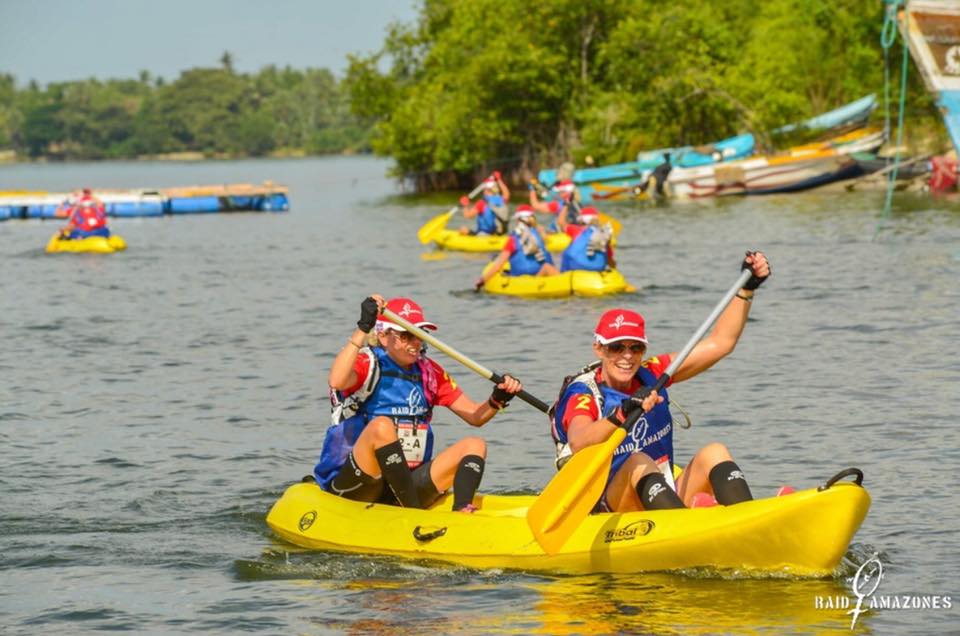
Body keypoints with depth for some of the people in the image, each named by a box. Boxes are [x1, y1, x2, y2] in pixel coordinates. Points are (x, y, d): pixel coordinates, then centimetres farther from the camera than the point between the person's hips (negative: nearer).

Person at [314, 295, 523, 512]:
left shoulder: (429, 372, 13)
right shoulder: (368, 364, -4)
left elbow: (475, 416, 12)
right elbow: (337, 381, -29)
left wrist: (497, 400, -10)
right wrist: (363, 329, -32)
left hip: (407, 484, 6)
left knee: (474, 446, -7)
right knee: (381, 426, -32)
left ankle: (462, 511, -34)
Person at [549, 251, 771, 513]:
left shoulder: (651, 375, 8)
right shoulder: (582, 395, -9)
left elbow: (720, 342, 8)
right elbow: (578, 444, -32)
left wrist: (748, 288, -1)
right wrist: (622, 413, -47)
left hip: (667, 502, 6)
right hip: (606, 510, -6)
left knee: (714, 452, -14)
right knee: (639, 462, -31)